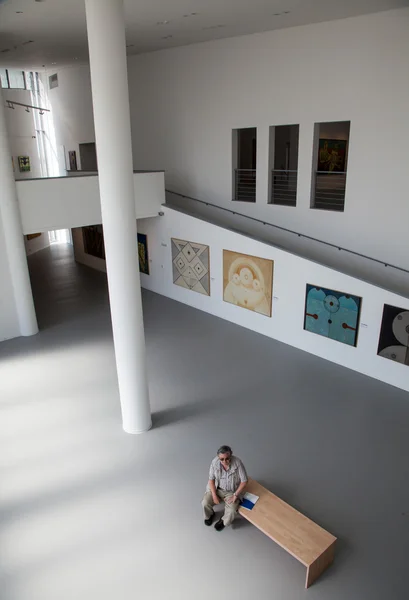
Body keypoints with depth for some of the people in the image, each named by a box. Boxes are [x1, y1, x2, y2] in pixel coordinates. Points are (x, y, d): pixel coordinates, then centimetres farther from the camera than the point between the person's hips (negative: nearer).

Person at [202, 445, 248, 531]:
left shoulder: (237, 463, -29)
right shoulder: (215, 462, -22)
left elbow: (244, 481, -18)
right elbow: (211, 479, -10)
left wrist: (235, 495, -18)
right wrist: (214, 495, -15)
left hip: (232, 491, -2)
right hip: (216, 488, 2)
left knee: (232, 511, -21)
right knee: (205, 503, -15)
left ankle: (223, 521, 14)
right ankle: (210, 515, 20)